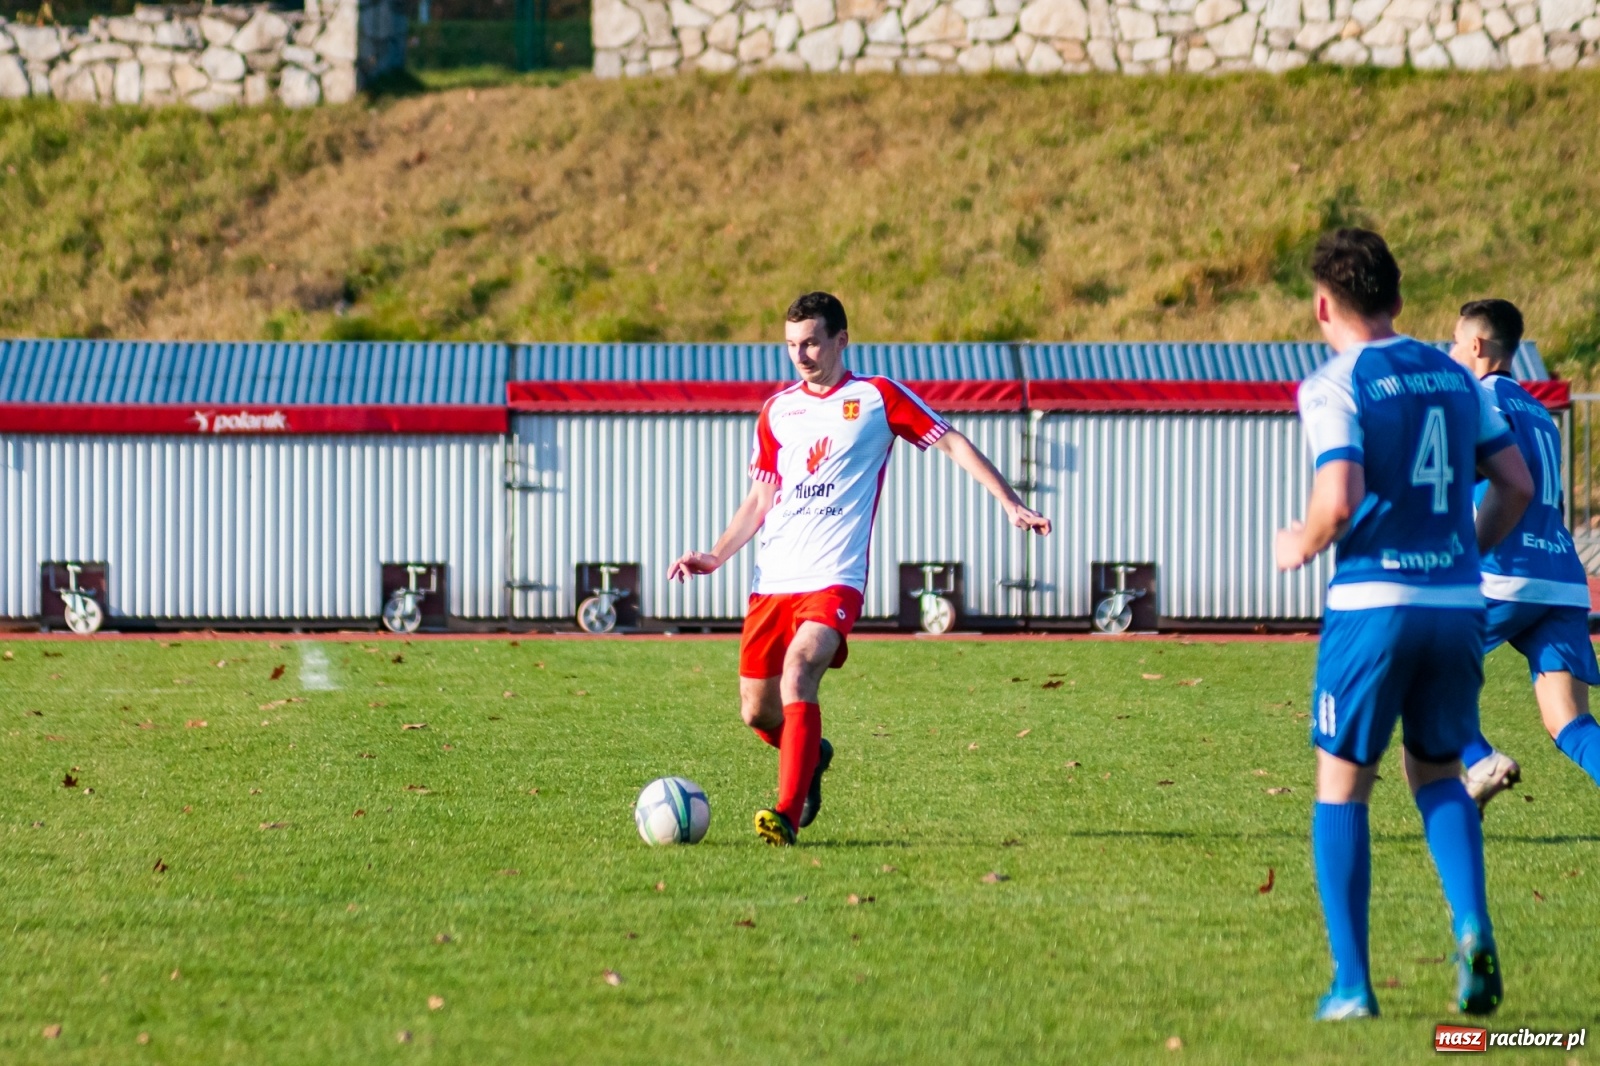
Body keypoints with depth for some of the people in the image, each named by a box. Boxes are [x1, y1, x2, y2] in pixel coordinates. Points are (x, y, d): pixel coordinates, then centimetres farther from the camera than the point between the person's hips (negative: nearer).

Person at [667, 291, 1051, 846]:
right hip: (772, 579, 5)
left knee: (798, 675, -28)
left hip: (834, 578, -5)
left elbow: (954, 445, 5)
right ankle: (810, 756, 36)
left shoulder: (877, 397, 3)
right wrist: (715, 555, 7)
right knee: (757, 712, 3)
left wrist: (1012, 504, -2)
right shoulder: (777, 411, 15)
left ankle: (786, 815, -30)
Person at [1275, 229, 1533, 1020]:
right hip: (1457, 603, 5)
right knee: (1437, 774, 21)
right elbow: (1516, 485, 12)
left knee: (1341, 790, 8)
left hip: (1372, 604, -5)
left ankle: (1351, 983, 2)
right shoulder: (1453, 376, 12)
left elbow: (1340, 500, -19)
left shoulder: (1335, 386, -7)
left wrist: (1302, 546, 1)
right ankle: (1472, 927, -4)